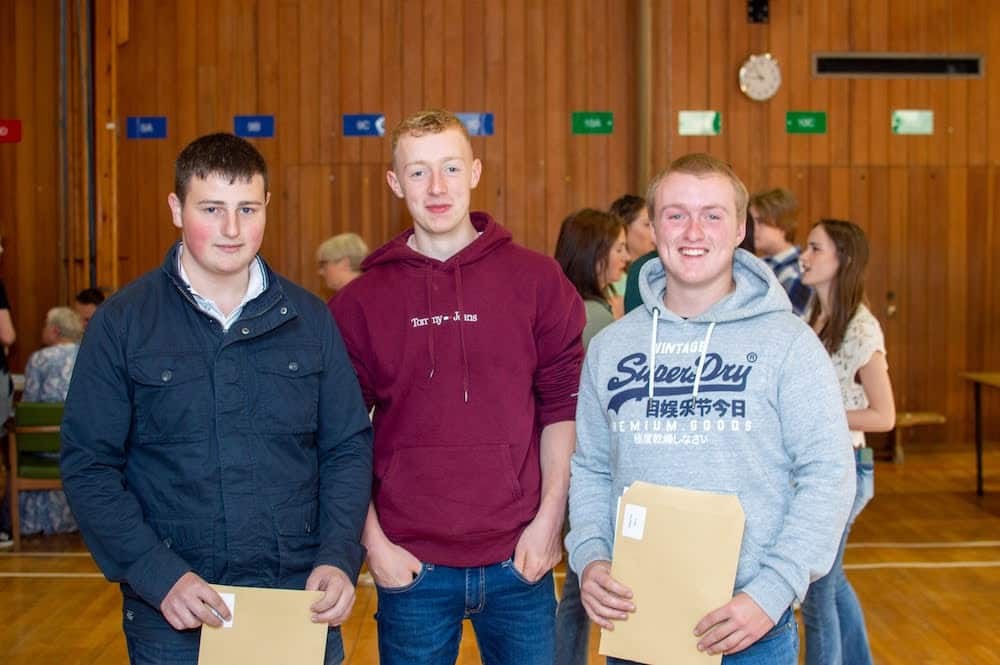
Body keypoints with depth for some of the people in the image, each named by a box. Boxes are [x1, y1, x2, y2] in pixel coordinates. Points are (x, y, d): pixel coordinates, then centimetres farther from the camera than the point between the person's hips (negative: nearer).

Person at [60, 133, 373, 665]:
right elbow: (88, 466, -5)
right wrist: (159, 576, -16)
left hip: (303, 605, 2)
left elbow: (348, 447, 6)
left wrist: (339, 558, -8)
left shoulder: (308, 318, 4)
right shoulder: (122, 322, -3)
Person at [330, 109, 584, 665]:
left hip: (519, 560, 0)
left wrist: (549, 519, -5)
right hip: (412, 567, 0)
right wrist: (372, 540, -4)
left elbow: (563, 406, 1)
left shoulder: (537, 279, 0)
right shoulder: (361, 301, 1)